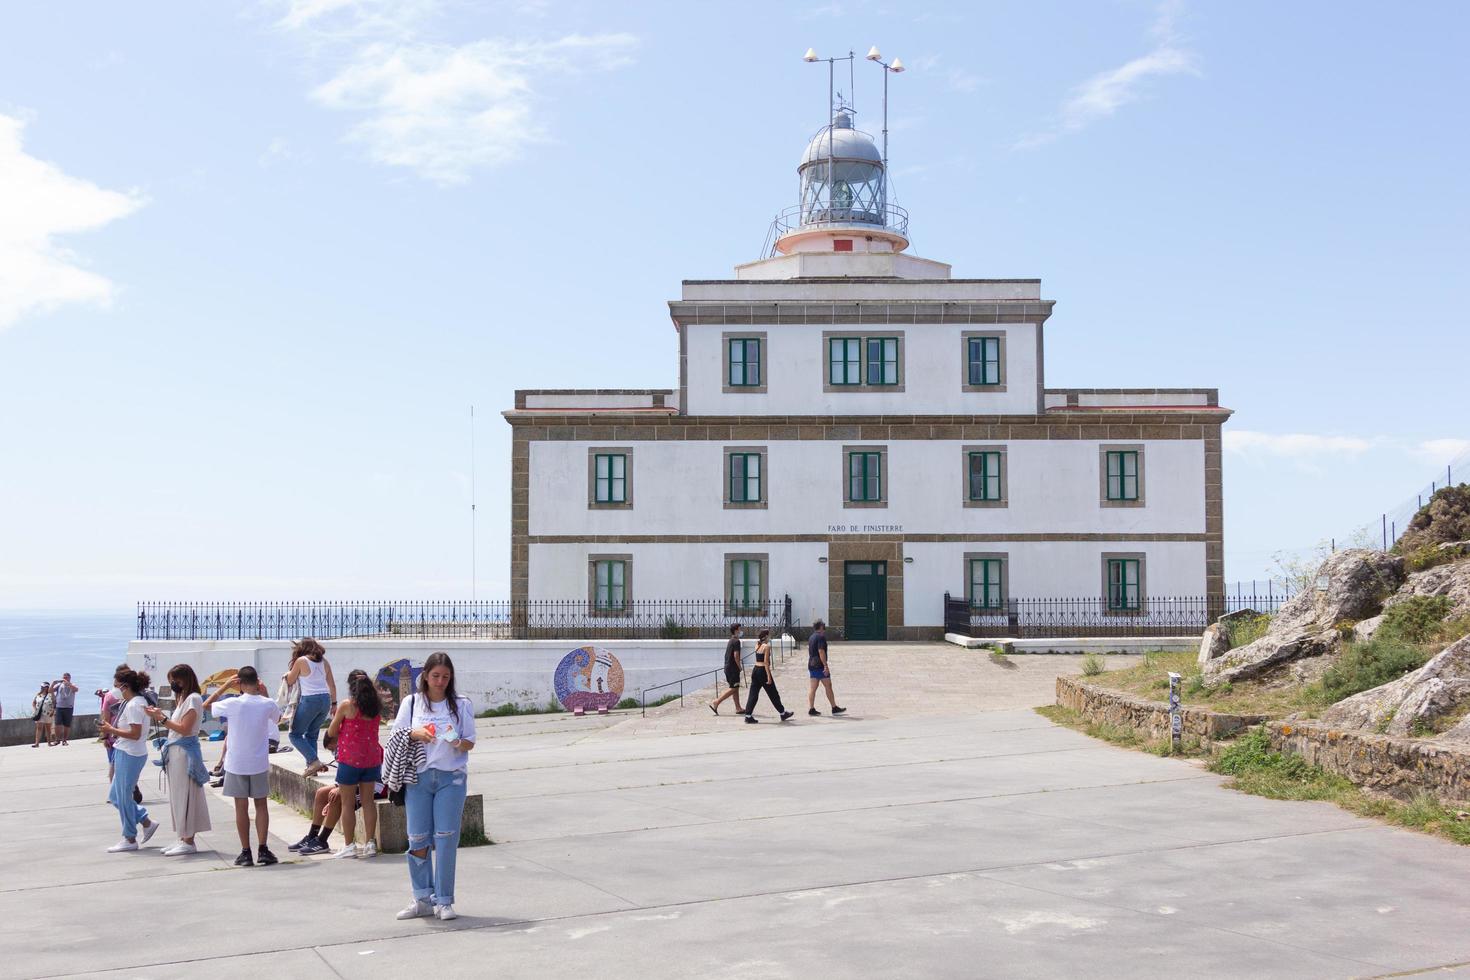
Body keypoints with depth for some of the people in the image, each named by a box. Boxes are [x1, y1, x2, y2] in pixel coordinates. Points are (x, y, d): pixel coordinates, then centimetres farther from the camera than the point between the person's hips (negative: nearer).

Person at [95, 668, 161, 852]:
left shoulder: (134, 705, -18)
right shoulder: (138, 702, 12)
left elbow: (135, 734, -23)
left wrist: (111, 730, -15)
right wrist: (111, 729, 9)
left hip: (130, 755, -10)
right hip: (125, 753, 10)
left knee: (123, 797, 1)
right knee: (117, 797, 16)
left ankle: (129, 839, 12)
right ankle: (147, 823, 21)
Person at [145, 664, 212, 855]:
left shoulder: (193, 698, -11)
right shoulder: (184, 698, 17)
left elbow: (184, 728, -18)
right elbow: (177, 726, 13)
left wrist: (162, 718, -15)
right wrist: (160, 716, 5)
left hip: (185, 752, -10)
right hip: (176, 751, 10)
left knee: (185, 795, -6)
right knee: (178, 796, 12)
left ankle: (189, 842, -2)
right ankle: (184, 839, 17)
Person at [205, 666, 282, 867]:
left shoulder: (233, 704, -14)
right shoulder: (268, 704, -8)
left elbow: (206, 705, 3)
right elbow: (277, 717, 16)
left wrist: (225, 686, 4)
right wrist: (264, 694, 11)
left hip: (236, 764, -1)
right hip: (259, 763, 1)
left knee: (241, 807, 5)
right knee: (261, 805, 11)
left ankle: (246, 853, 7)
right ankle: (262, 850, 7)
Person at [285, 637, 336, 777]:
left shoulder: (301, 661, -3)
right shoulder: (323, 661, 11)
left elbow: (290, 681, 9)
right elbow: (332, 685, 14)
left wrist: (288, 674, 30)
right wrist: (334, 703, 22)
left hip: (310, 700, -6)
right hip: (325, 699, 6)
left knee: (295, 734, 4)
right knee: (312, 735, 18)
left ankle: (314, 761, -11)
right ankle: (311, 766, 12)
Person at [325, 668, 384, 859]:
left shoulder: (346, 706, -11)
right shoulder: (376, 707, 2)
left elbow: (331, 733, -3)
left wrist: (336, 718, 16)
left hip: (350, 759, -5)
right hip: (372, 759, 5)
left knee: (348, 803, 5)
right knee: (368, 801, 10)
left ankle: (349, 845, 9)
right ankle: (370, 843, 11)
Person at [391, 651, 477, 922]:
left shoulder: (461, 705, 5)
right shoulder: (411, 703, 7)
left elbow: (470, 742, 5)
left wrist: (458, 743, -17)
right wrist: (415, 734, -10)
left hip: (451, 777, -1)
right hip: (418, 777, 1)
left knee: (446, 839, -4)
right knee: (418, 839, 2)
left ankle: (444, 901, 3)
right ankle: (423, 899, 13)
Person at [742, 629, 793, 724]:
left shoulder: (757, 645, 10)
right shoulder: (766, 646, -12)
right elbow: (765, 662, -17)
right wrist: (769, 676, -17)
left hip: (755, 669, 7)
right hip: (763, 671, -7)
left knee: (753, 694, 4)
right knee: (773, 694, 6)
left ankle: (748, 716, -3)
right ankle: (783, 713, 20)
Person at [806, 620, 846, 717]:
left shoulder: (811, 637, 16)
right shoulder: (821, 637, -12)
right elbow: (821, 651, -20)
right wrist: (826, 666, -21)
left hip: (811, 665, 9)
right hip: (819, 665, -9)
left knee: (813, 687, 6)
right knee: (828, 686, -2)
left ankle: (811, 708, 3)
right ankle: (834, 708, 2)